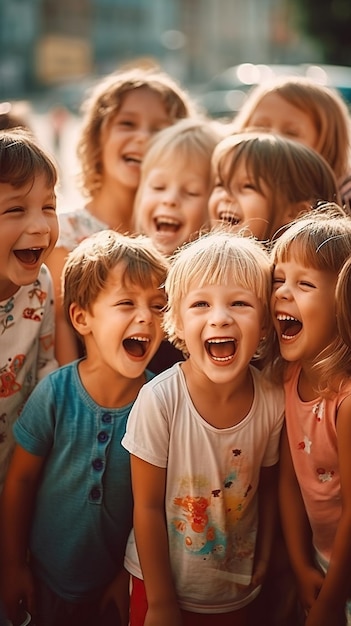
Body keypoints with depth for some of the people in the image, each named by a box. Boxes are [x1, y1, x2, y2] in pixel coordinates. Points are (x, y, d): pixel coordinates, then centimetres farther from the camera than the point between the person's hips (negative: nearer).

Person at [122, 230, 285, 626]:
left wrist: (263, 559, 8)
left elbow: (267, 487, 3)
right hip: (163, 585, -3)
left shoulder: (272, 402, -13)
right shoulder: (159, 400, -23)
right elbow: (148, 506, -15)